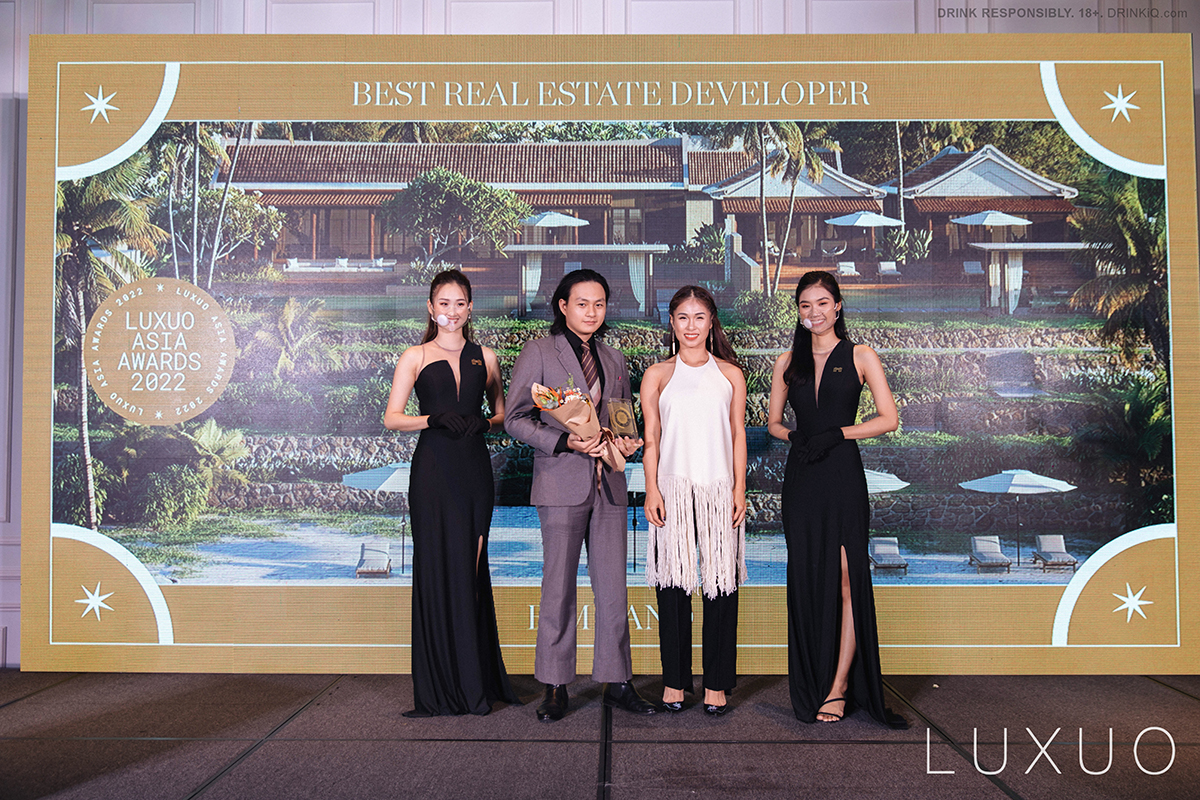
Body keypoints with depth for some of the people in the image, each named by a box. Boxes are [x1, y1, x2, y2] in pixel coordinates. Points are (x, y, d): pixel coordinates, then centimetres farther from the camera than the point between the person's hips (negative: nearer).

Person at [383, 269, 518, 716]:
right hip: (434, 467, -2)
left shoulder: (485, 358, 13)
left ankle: (475, 682, 15)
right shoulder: (415, 358, 6)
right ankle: (440, 687, 7)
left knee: (471, 569, 4)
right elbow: (392, 418, 0)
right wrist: (434, 418, -16)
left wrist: (485, 422, -4)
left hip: (474, 468, 2)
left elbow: (502, 414, 17)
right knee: (438, 567, -2)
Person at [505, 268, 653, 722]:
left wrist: (628, 441, 1)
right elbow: (515, 418, -3)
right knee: (559, 588, 2)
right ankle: (555, 688, 13)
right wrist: (565, 442, -15)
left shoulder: (613, 360, 17)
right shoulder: (539, 352, 2)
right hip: (562, 483, -4)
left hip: (609, 485, 4)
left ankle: (616, 682, 16)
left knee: (613, 587, 5)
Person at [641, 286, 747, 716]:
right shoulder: (658, 374, 9)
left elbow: (738, 434, 9)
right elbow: (651, 438, 6)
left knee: (720, 582, 1)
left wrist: (739, 488, 2)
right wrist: (651, 489, -3)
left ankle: (716, 682, 13)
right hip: (673, 490, 0)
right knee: (673, 583, 3)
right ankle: (674, 679, 15)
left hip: (719, 490, 1)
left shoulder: (730, 373, 11)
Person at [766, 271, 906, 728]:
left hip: (843, 477, -3)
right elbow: (773, 422, 16)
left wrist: (838, 433, -11)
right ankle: (811, 687, 16)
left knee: (845, 579, -7)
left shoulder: (860, 357, 4)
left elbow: (889, 419, 0)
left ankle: (839, 686, 2)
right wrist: (795, 436, -5)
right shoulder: (787, 363, 13)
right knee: (806, 579, 5)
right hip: (801, 479, 3)